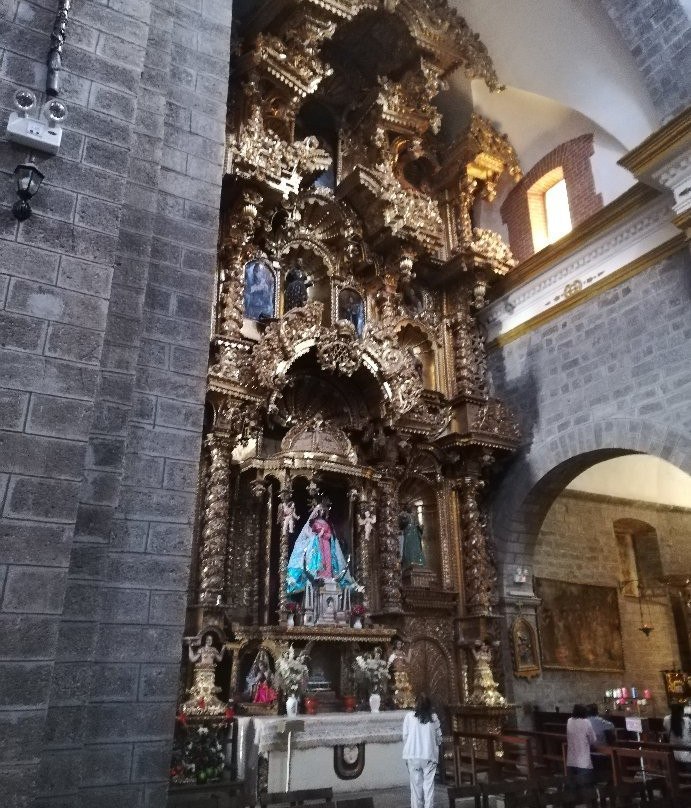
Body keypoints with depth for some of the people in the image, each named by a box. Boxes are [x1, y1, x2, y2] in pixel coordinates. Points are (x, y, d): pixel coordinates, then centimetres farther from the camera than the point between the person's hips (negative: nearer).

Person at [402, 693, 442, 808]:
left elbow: (405, 737, -1)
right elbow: (439, 738, 5)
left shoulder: (409, 716, -5)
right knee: (429, 785, 6)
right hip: (430, 756, 1)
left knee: (416, 785, 8)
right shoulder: (434, 718, -1)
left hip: (413, 756, 0)